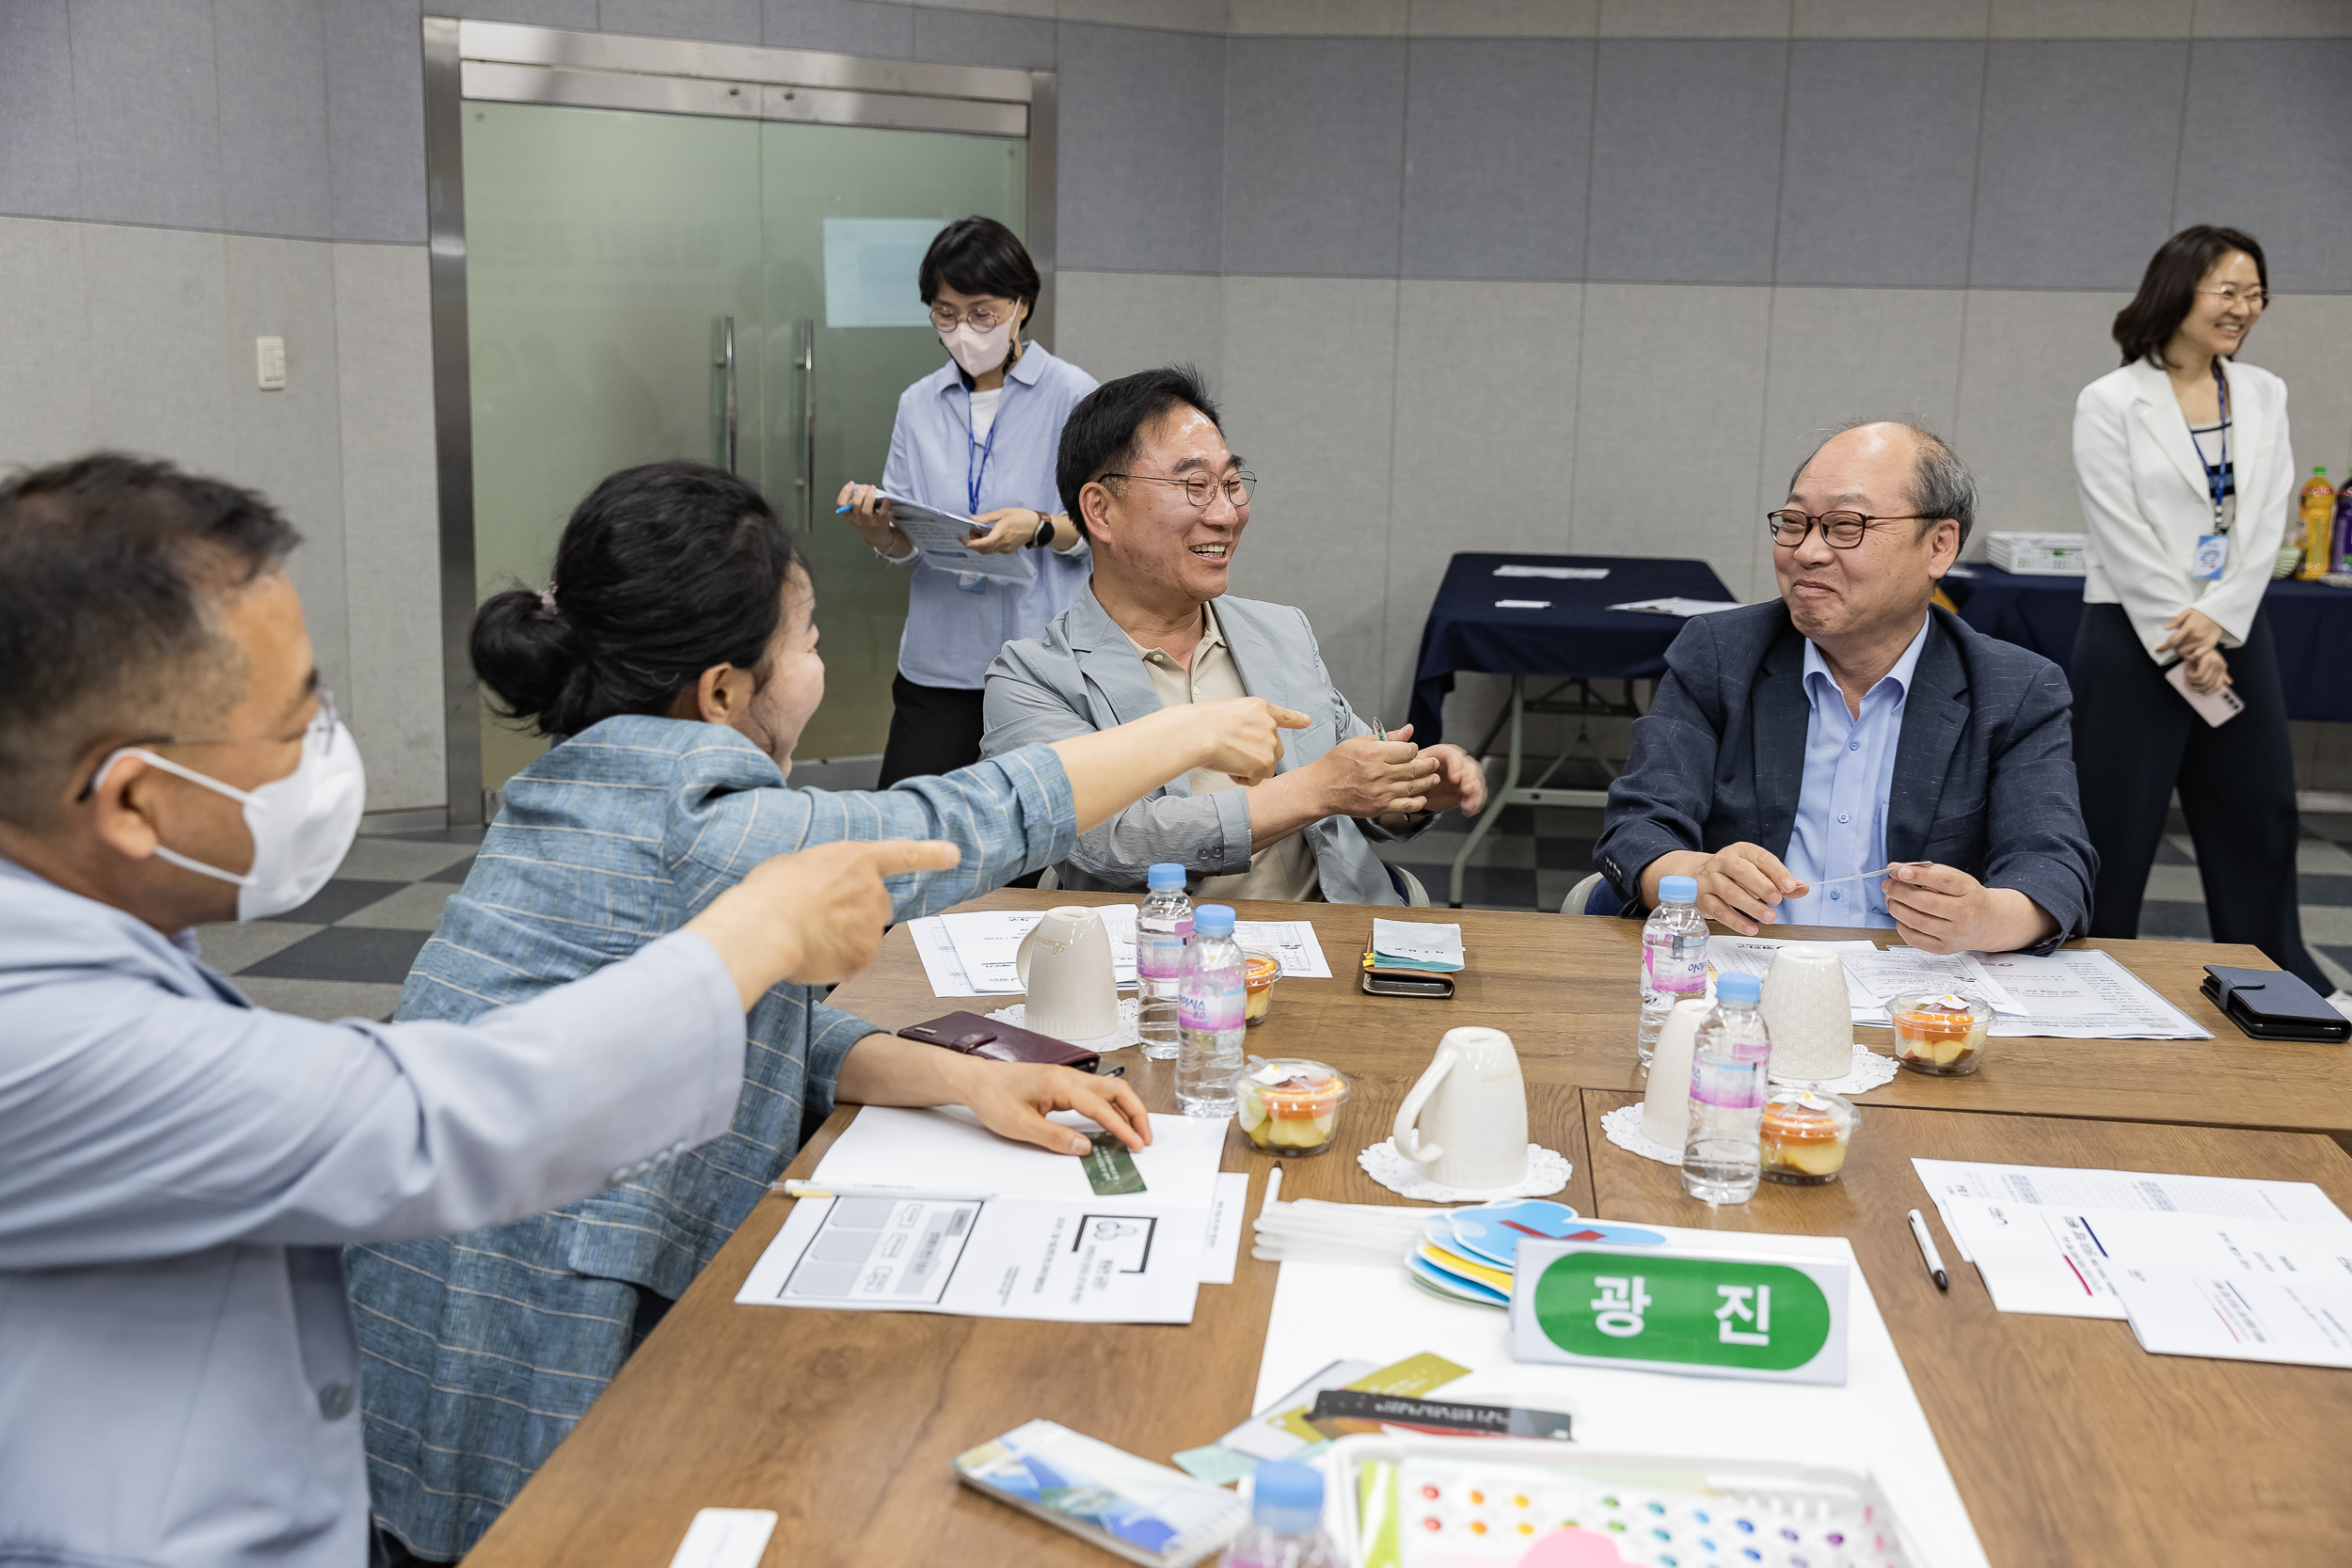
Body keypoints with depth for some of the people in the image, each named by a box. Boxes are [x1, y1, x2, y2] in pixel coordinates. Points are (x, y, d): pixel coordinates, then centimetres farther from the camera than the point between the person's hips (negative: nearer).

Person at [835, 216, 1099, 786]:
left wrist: (1038, 529, -22)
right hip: (938, 663, 3)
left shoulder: (1072, 395, -2)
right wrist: (878, 527, -13)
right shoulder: (919, 403, 10)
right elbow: (904, 546, 9)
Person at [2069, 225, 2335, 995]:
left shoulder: (2263, 395, 8)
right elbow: (2123, 538, -11)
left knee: (2261, 814, 13)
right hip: (2133, 639, -5)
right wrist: (2180, 647, -13)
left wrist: (2217, 623, -12)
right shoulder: (2111, 403, -7)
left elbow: (2266, 523, 1)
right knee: (2117, 823, 1)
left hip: (2234, 634, 5)